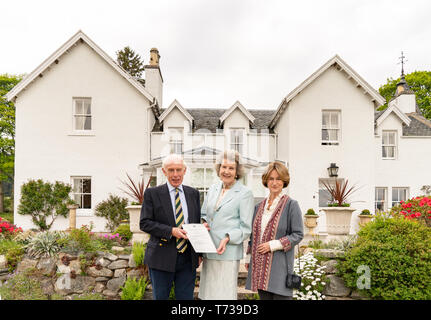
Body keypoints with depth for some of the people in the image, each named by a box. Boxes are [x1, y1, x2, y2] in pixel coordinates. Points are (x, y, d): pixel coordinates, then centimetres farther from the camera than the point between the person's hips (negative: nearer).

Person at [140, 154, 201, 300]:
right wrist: (171, 231, -20)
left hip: (188, 258, 3)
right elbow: (144, 223, -7)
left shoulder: (193, 193, 9)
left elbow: (197, 222, 14)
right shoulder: (152, 193, -2)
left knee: (186, 297, 10)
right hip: (162, 258, -2)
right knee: (160, 297, 10)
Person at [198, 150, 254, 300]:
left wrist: (228, 238, -20)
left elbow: (246, 229, -5)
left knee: (224, 294, -3)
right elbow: (203, 213, 22)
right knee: (208, 293, 11)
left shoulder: (245, 193, -5)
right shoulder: (213, 189, 12)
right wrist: (203, 223, 0)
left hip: (228, 253, -5)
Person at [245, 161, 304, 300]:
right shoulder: (259, 206, 12)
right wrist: (248, 257, 16)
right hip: (259, 264, 5)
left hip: (279, 265, -5)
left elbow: (298, 234, -8)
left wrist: (273, 245, -15)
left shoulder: (291, 205, -5)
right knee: (264, 296, 10)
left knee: (280, 296, -5)